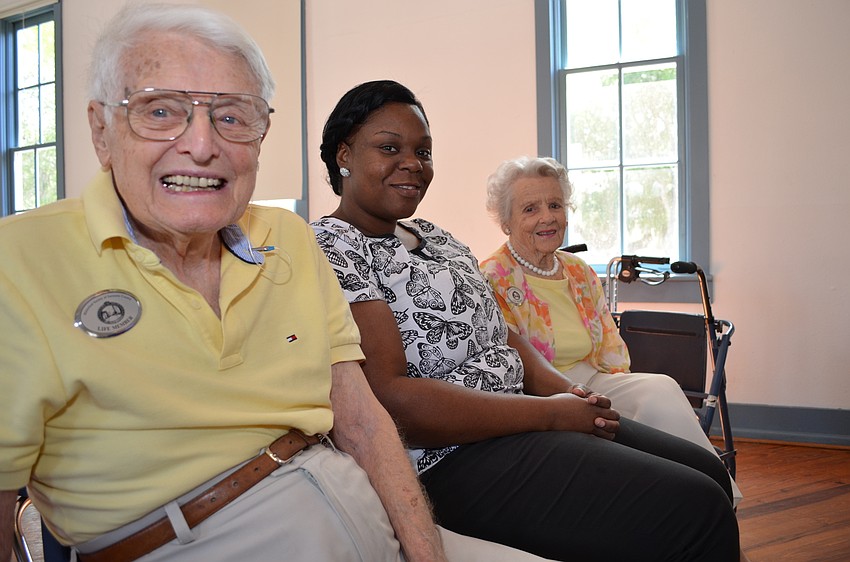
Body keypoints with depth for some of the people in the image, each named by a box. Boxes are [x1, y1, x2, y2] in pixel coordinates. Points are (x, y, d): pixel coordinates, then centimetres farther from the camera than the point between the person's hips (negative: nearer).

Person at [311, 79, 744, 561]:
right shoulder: (334, 250, -12)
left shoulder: (435, 236, 18)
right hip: (451, 459, -9)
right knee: (695, 511, -17)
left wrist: (564, 389, -2)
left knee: (709, 472, 6)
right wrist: (548, 413, -19)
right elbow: (389, 398, -23)